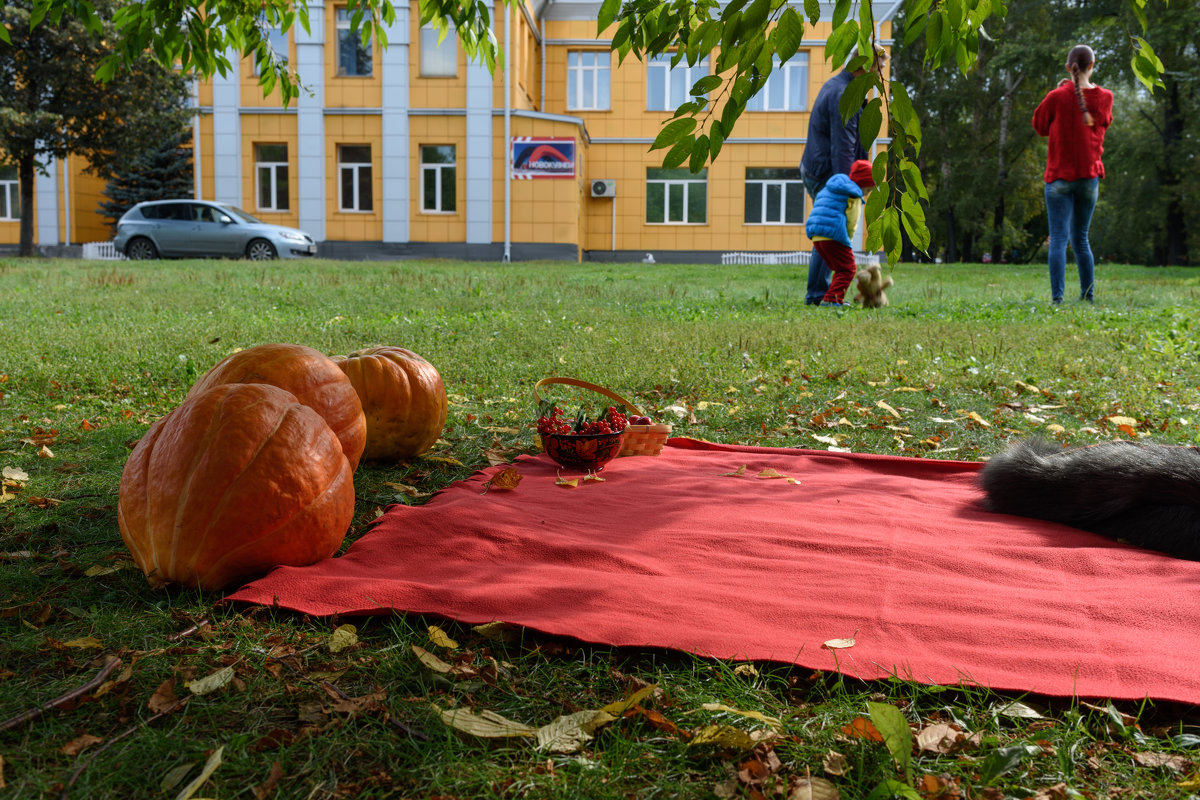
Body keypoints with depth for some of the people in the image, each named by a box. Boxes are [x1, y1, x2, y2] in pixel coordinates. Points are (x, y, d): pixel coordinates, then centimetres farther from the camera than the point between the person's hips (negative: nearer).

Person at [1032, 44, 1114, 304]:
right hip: (1090, 175, 3)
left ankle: (1057, 297, -14)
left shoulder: (1057, 97, -10)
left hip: (1059, 175, -3)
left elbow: (1040, 126, 4)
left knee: (1058, 239, -6)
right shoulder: (1104, 97, 1)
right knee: (1080, 238, 14)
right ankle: (1088, 295, 16)